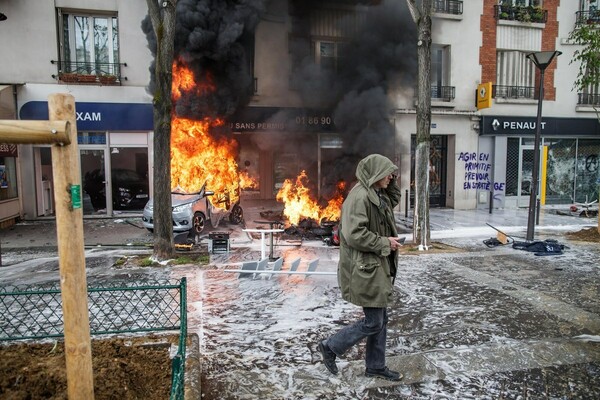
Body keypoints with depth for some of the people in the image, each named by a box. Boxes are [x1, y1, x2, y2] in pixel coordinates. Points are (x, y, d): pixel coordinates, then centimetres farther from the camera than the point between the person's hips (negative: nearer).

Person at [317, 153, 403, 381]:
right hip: (365, 269, -10)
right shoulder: (360, 196, -20)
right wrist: (385, 243, -17)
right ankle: (330, 347, 17)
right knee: (373, 322, -1)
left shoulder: (377, 195, 11)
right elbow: (354, 235, -27)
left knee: (381, 319, 16)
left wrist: (390, 183, 13)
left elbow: (393, 200, 33)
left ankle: (375, 366, 31)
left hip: (377, 267, 10)